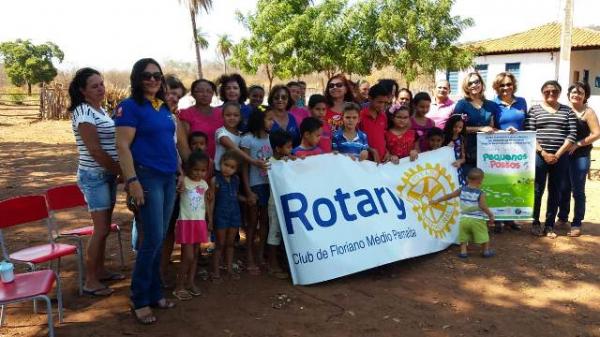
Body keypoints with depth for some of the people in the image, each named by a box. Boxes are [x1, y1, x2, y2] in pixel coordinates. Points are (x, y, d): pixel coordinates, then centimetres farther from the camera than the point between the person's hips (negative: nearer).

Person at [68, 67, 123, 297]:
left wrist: (118, 172, 7)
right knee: (101, 229, -5)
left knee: (104, 227, 15)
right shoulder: (83, 112, -15)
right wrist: (121, 172, -14)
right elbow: (95, 150, -20)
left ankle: (100, 270, 28)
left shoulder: (100, 110, 12)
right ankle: (90, 281, 5)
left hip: (107, 174, 8)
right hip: (94, 176, -8)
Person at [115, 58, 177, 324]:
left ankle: (154, 293, 22)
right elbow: (122, 146, -13)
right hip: (147, 177, -7)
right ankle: (139, 300, 6)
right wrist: (132, 181, -20)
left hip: (168, 177, 7)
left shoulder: (164, 107, 15)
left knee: (159, 239, 11)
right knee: (153, 239, -7)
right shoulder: (130, 106, -7)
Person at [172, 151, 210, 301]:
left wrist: (209, 219, 18)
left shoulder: (204, 184, 8)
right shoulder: (184, 182, -8)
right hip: (186, 222, -6)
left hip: (200, 222, 6)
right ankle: (179, 287, 4)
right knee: (188, 256, -7)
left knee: (195, 254, 12)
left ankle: (190, 282, 23)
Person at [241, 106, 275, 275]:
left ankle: (261, 255, 21)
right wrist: (248, 191, -12)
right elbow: (244, 168, -9)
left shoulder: (270, 138, 7)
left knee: (265, 220, 10)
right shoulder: (248, 139, -8)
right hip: (255, 185, -5)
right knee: (253, 221, 4)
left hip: (269, 184, 5)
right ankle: (250, 259, 13)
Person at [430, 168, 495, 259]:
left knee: (464, 237, 15)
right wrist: (491, 215, -3)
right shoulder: (481, 193, -10)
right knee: (483, 236, 14)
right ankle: (486, 251, 23)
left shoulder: (462, 190, 1)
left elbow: (449, 196, 8)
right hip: (476, 220, -3)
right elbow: (483, 207, -17)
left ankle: (463, 251, 10)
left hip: (464, 219, 3)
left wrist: (437, 200, 18)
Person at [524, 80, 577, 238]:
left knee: (555, 192, 6)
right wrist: (543, 152, -12)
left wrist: (558, 154, -8)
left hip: (560, 158, 2)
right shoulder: (534, 109, 4)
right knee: (537, 190, 1)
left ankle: (550, 225, 15)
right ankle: (535, 222, 15)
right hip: (539, 156, -2)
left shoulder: (567, 111, 10)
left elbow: (572, 135, 3)